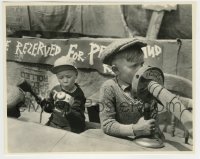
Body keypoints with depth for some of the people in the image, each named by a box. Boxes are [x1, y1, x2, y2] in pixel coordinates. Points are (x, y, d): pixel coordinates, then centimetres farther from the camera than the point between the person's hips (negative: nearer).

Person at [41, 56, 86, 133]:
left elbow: (79, 118, -19)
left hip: (70, 128, -5)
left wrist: (68, 111, -36)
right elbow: (50, 109, 15)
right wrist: (46, 105, -8)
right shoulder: (55, 89, 1)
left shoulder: (78, 94, -13)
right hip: (53, 124, 6)